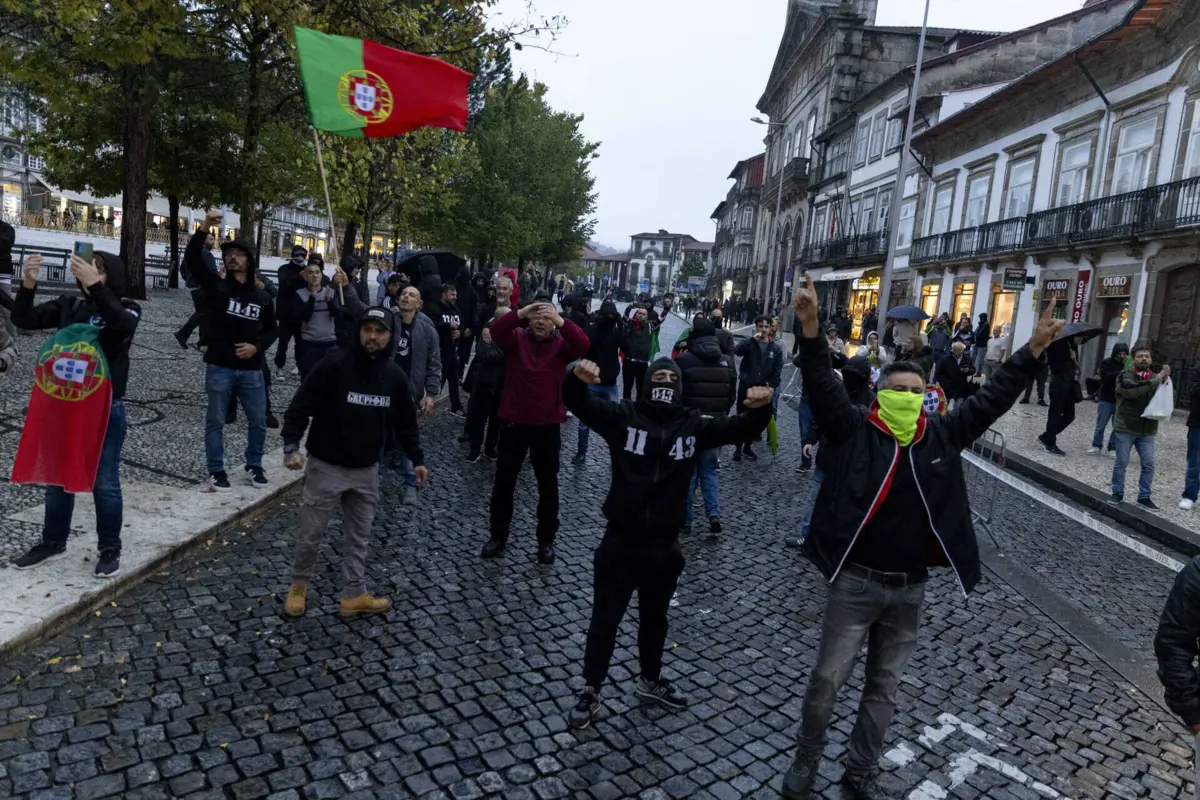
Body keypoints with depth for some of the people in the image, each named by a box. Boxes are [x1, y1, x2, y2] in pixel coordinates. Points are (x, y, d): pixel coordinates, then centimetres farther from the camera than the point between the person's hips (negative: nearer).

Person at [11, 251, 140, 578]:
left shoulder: (126, 309, -4)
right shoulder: (68, 306, 6)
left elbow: (123, 325, -27)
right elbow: (24, 319, -4)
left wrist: (95, 286, -36)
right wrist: (27, 285, -20)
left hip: (106, 408, -4)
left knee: (104, 483, 3)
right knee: (57, 478, 16)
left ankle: (109, 549, 16)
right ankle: (52, 543, 32)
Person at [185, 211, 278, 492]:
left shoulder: (262, 296, 5)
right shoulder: (216, 287, -2)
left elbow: (272, 329, 13)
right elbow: (192, 259, -15)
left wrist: (257, 347, -6)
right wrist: (204, 229, -26)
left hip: (251, 370, 2)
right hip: (219, 368, -2)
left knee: (259, 421, 8)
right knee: (215, 421, 6)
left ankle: (254, 466, 27)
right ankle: (217, 471, 19)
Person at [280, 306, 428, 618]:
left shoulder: (395, 376, -1)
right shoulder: (333, 365, -15)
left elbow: (406, 422, 11)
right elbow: (300, 407, -12)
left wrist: (417, 458, 11)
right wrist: (291, 447, -20)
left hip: (366, 470, 4)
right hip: (326, 466, -4)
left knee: (359, 536, 12)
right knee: (311, 533, 8)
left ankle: (354, 595, 25)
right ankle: (298, 585, 31)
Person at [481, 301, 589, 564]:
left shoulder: (561, 344, -1)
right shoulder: (516, 338, 0)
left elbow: (582, 345, -21)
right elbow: (496, 330, -19)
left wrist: (561, 321, -32)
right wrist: (521, 313, -33)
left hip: (548, 426, 0)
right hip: (514, 422, 0)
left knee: (548, 485, 9)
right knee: (504, 482, 9)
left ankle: (546, 540, 24)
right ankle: (498, 536, 24)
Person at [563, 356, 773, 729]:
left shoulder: (694, 426, 1)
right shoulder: (624, 415, -7)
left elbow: (740, 429, -6)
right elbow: (581, 404, -18)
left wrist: (759, 408, -28)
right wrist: (578, 378, -41)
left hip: (663, 544, 3)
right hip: (620, 540, -3)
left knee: (655, 617, 23)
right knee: (605, 619, 10)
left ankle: (651, 680, 45)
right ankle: (590, 691, 28)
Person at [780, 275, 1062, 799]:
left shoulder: (942, 437, 2)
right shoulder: (855, 431, -10)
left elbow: (992, 399, 6)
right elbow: (822, 385, -21)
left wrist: (1033, 350, 2)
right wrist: (810, 328, -34)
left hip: (909, 589, 4)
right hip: (855, 584, -4)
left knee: (884, 687, 18)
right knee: (828, 681, 6)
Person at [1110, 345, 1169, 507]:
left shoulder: (1155, 377, 8)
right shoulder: (1125, 375, -5)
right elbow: (1131, 391, -26)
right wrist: (1156, 381, -27)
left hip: (1147, 430, 4)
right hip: (1125, 427, -4)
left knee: (1149, 464, 4)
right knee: (1121, 462, 4)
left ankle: (1144, 496, 15)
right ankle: (1117, 493, 17)